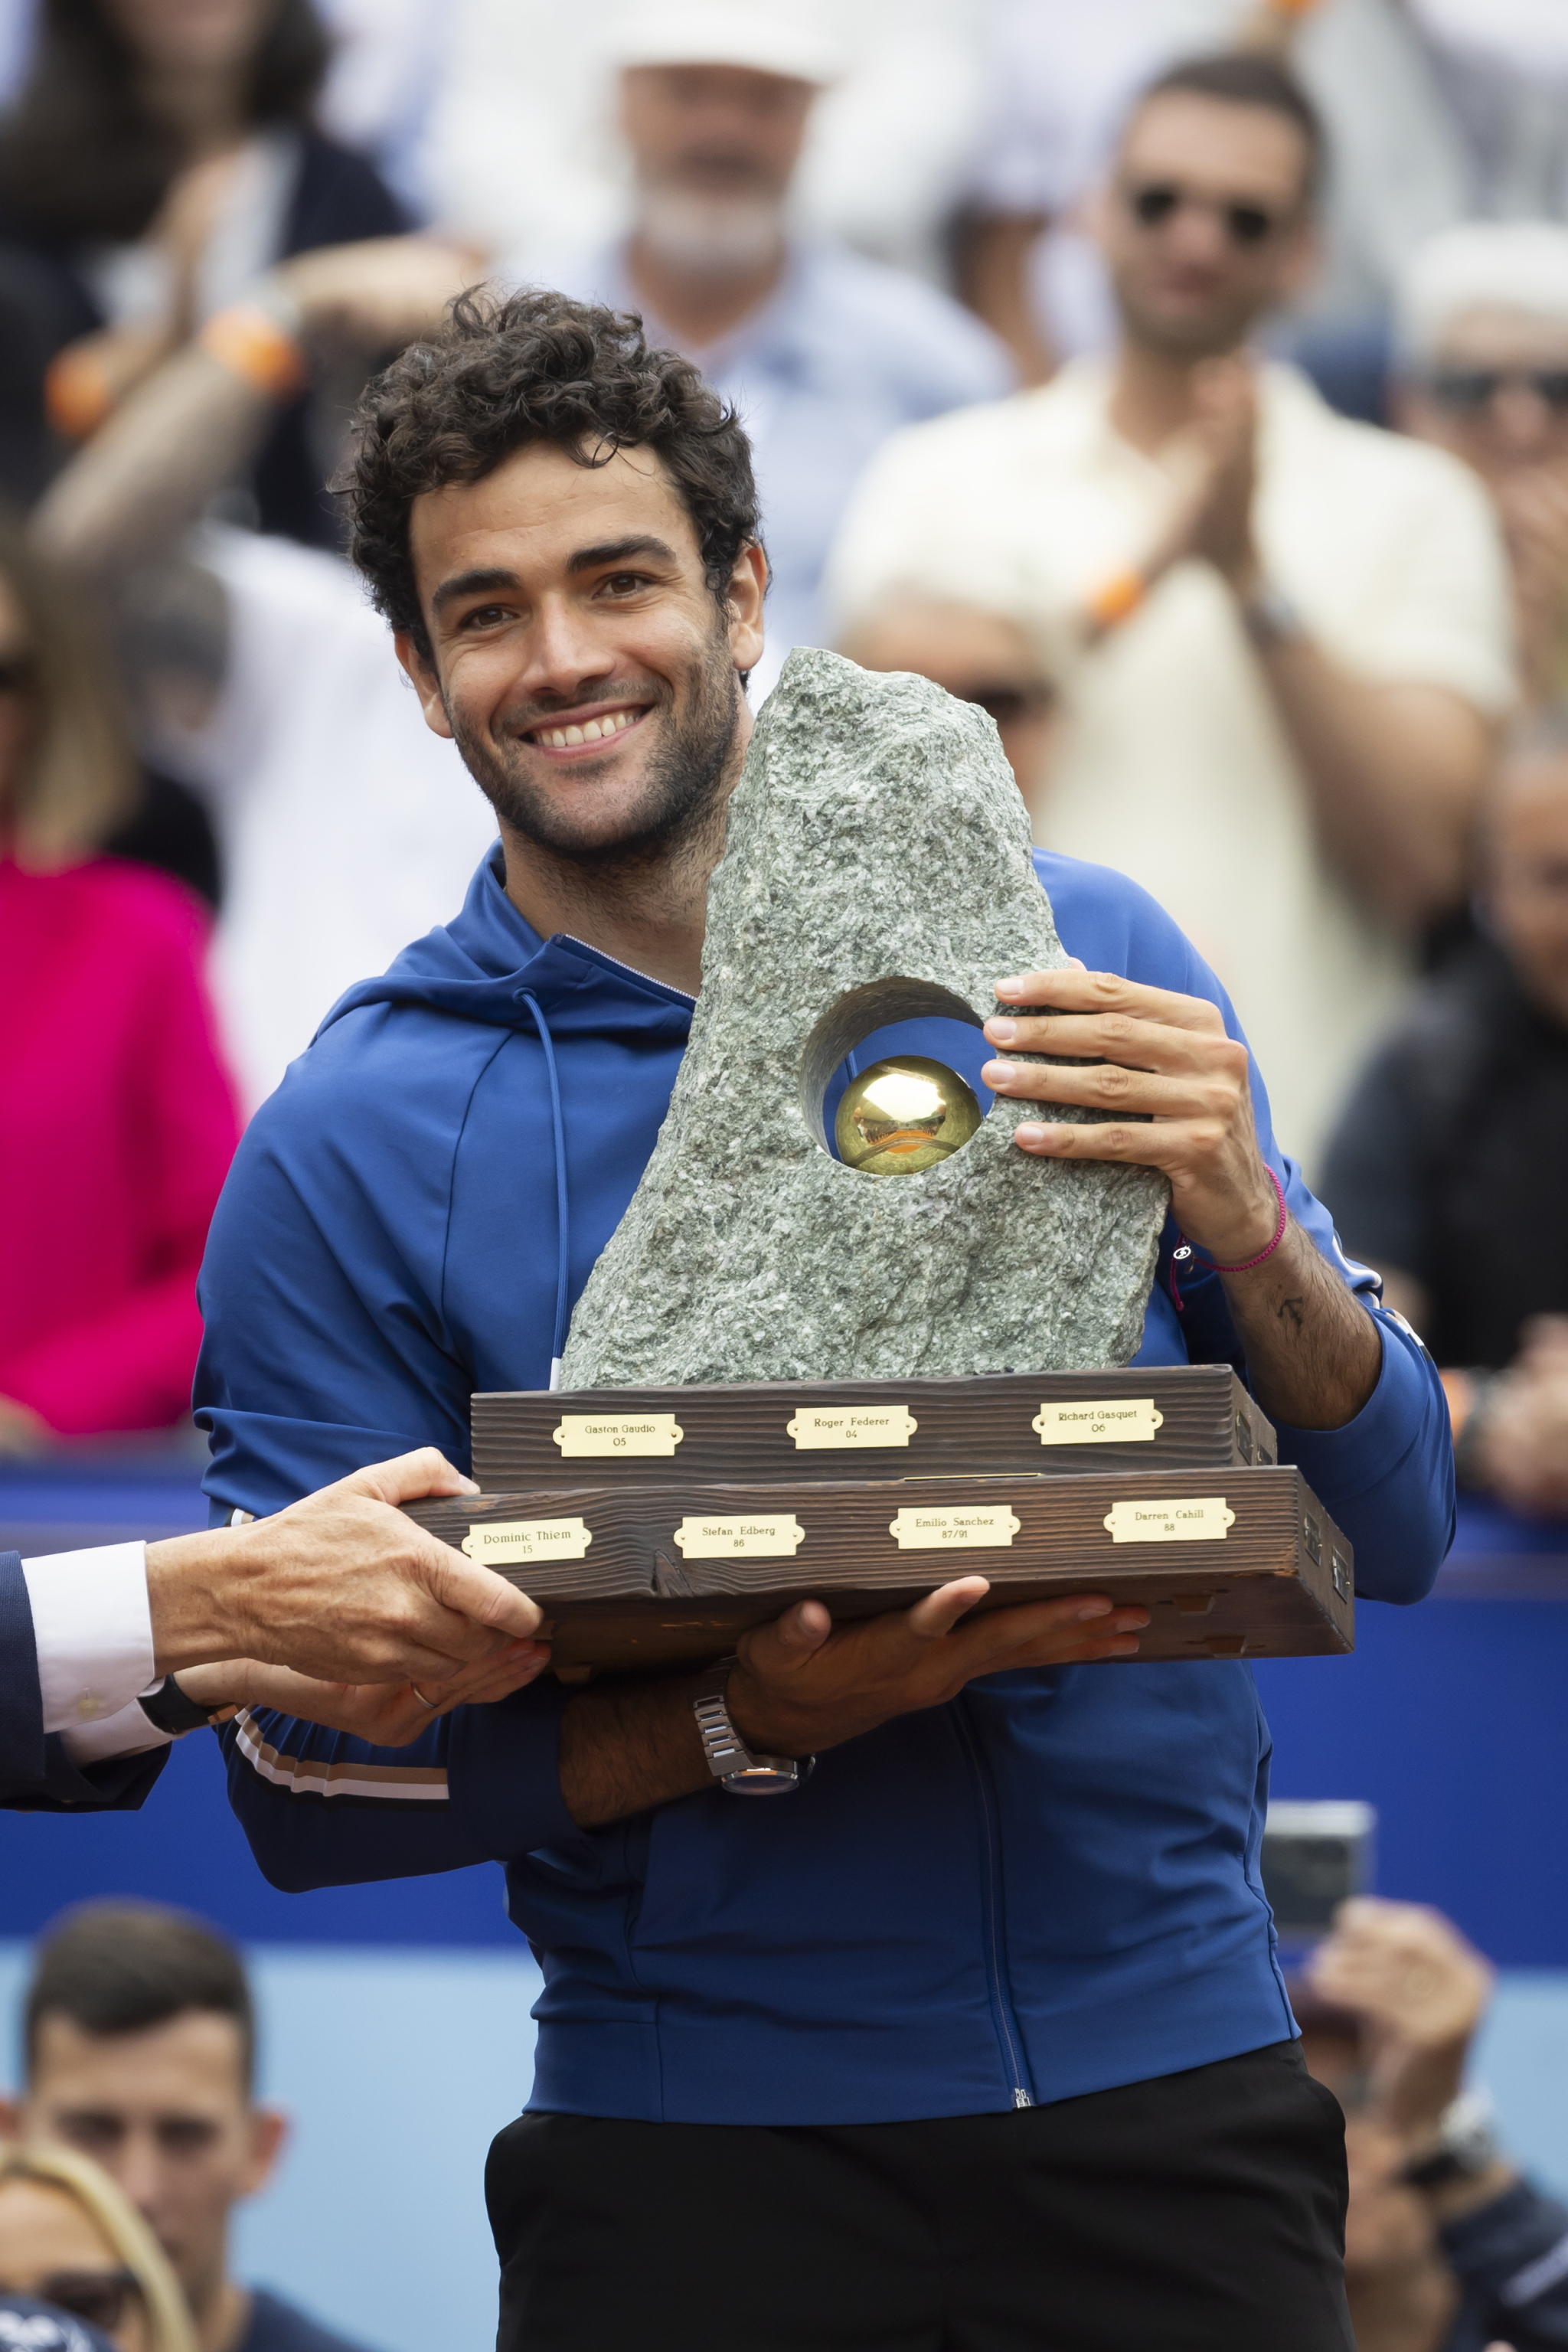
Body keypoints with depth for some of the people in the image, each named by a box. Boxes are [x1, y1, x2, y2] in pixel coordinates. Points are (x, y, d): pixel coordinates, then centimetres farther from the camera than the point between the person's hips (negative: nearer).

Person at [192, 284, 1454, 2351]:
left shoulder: (1081, 949, 4)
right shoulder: (351, 1149, -2)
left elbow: (1391, 1537, 5)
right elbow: (306, 1775, -3)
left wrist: (1246, 1234, -14)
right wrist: (739, 1728, -18)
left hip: (1175, 2110, 2)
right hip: (703, 2156, -1)